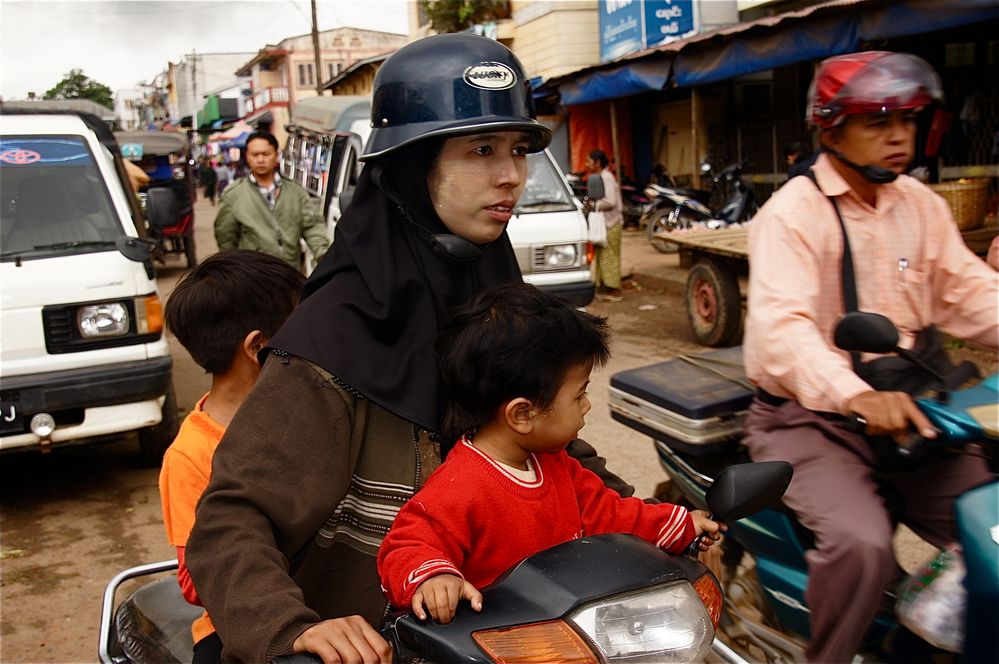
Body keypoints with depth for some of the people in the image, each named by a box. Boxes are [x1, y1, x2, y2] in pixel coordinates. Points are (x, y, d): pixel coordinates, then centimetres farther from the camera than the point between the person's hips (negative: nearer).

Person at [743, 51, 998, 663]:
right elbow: (781, 324, -26)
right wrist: (857, 395, -43)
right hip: (810, 416, -6)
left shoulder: (922, 205, 11)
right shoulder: (793, 212, -11)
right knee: (861, 543, -26)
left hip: (906, 406, 6)